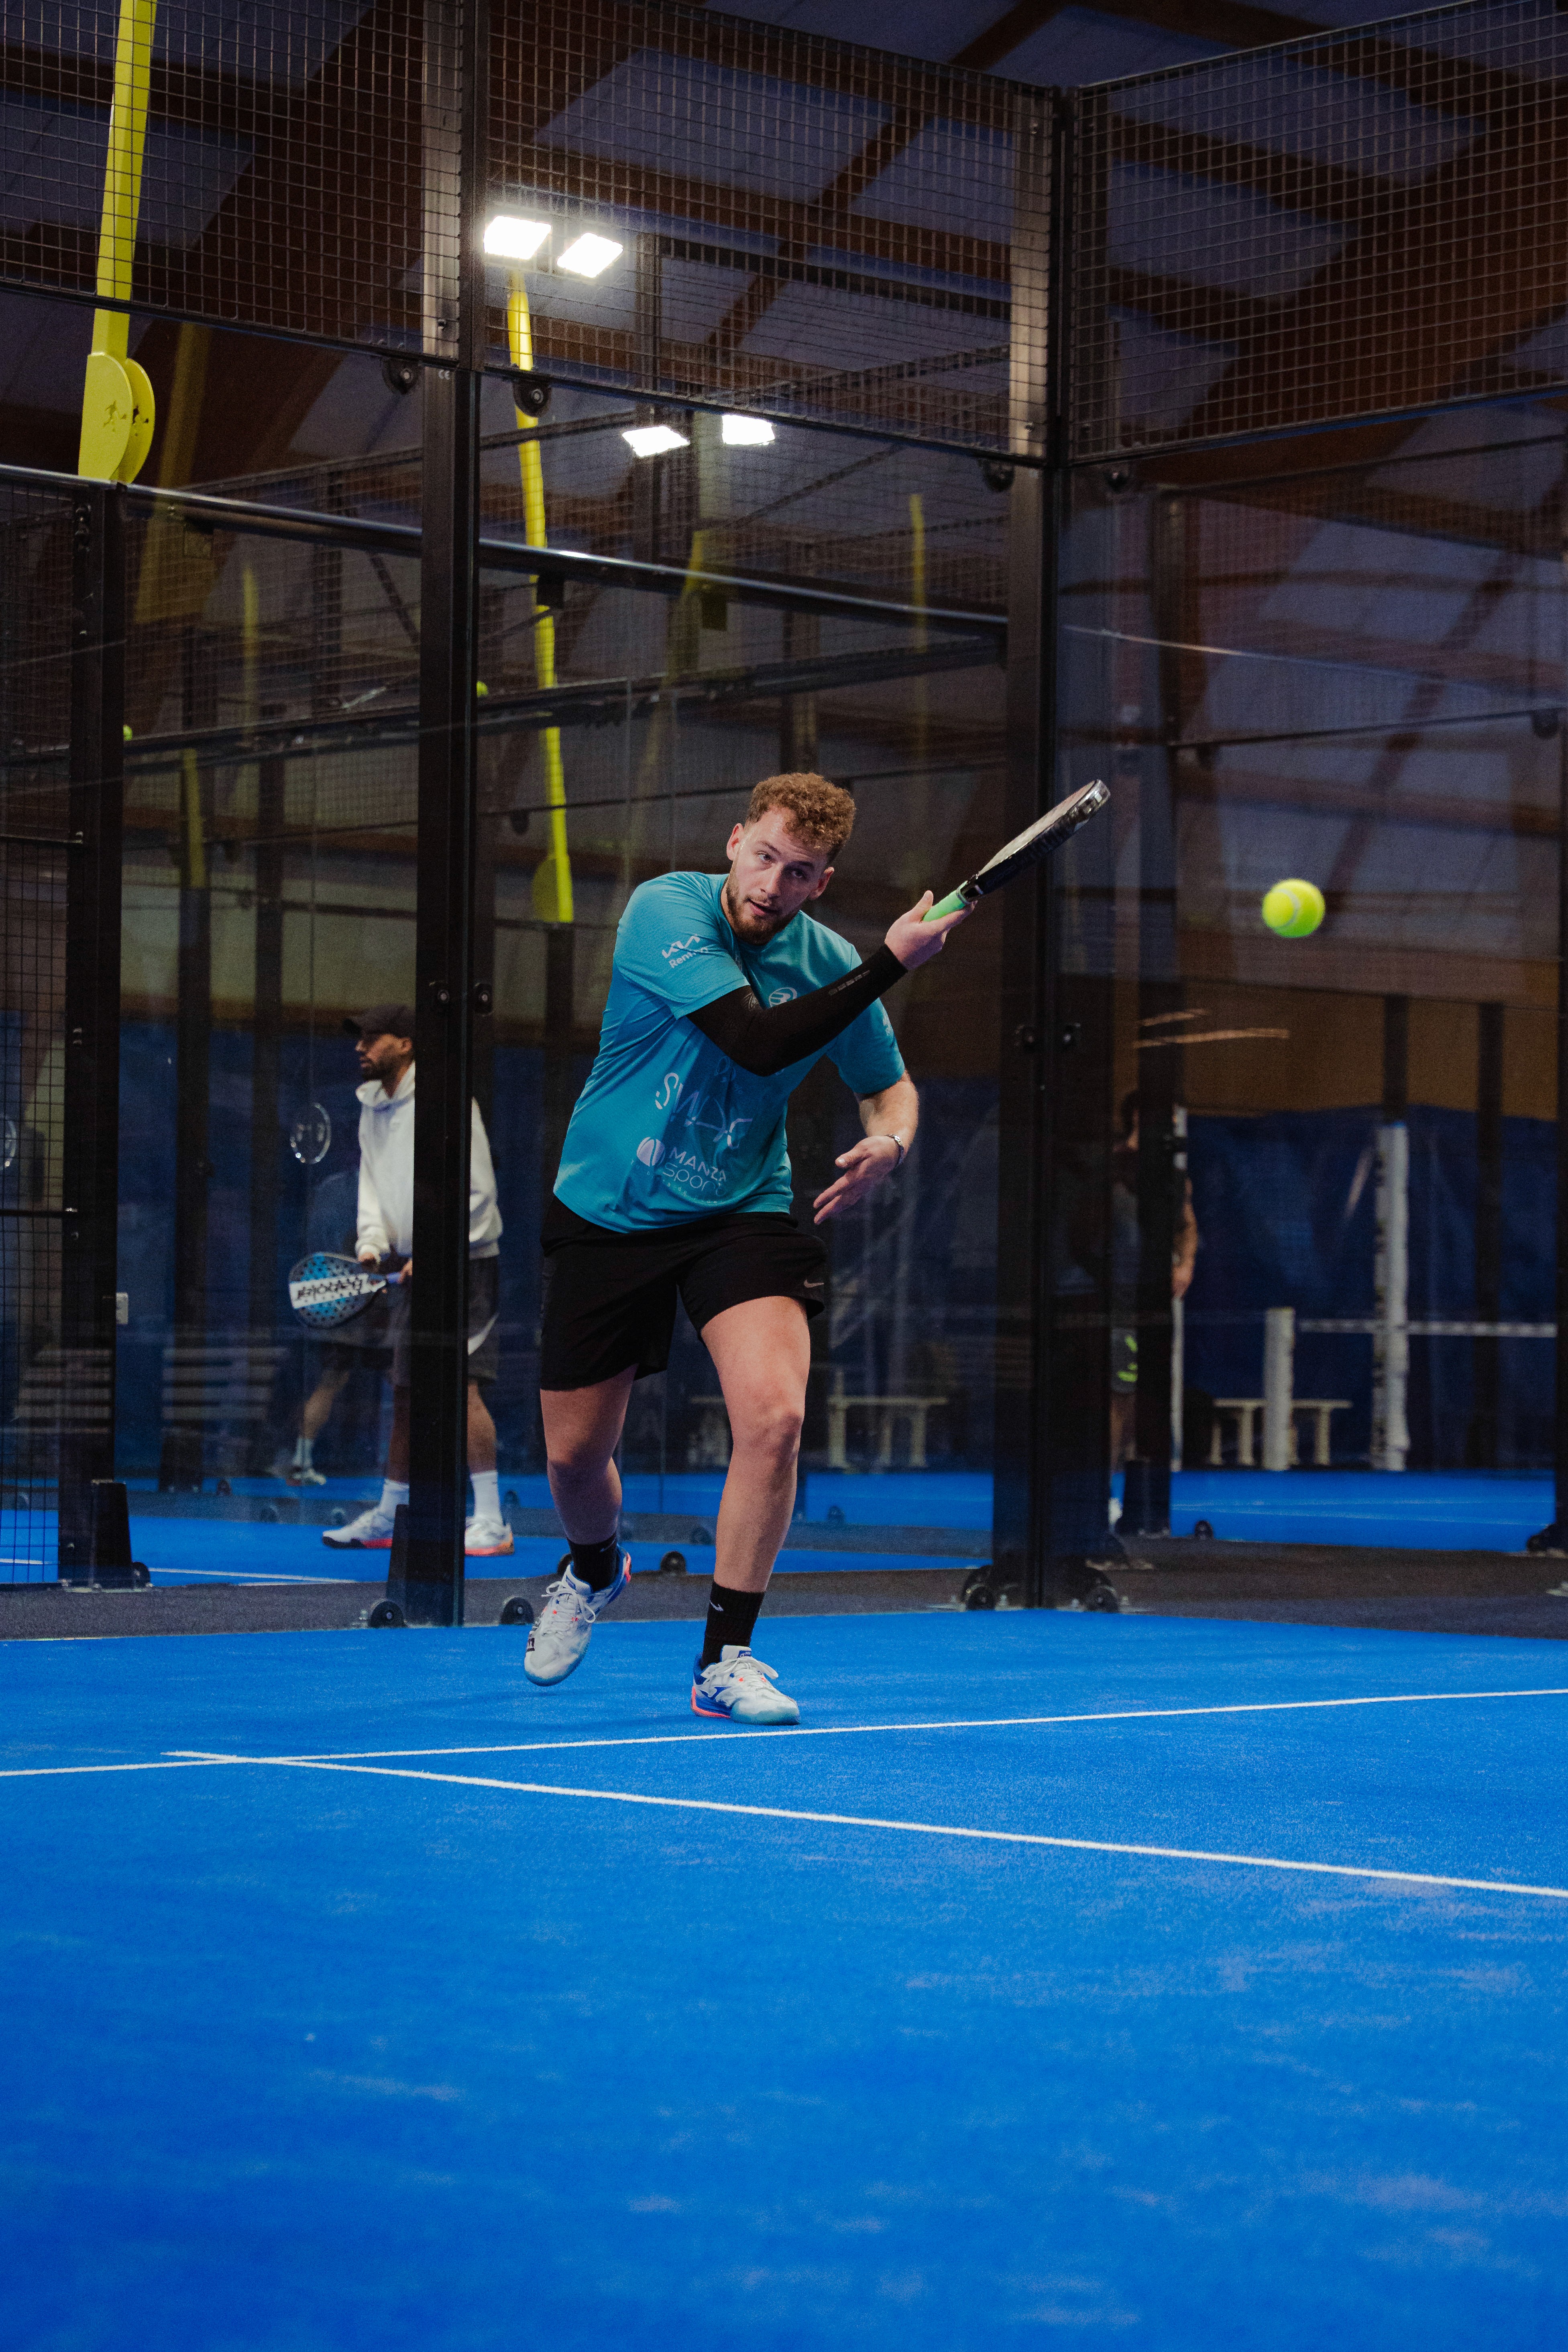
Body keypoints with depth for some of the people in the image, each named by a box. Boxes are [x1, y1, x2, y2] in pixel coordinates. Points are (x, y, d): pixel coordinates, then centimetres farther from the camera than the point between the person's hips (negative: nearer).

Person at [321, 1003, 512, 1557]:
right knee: (405, 1392, 11)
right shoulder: (373, 1109, 13)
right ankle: (387, 1516, 19)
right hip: (409, 1267, 8)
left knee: (461, 1382, -16)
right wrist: (373, 1244, -2)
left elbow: (477, 1191, -13)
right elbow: (372, 1184, 16)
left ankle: (491, 1521, -18)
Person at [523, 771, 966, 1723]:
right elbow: (759, 1042, -31)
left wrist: (890, 1140, -13)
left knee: (774, 1413, -23)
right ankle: (595, 1570, 46)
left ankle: (724, 1660, -9)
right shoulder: (666, 911, -19)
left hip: (742, 1214, 1)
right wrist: (892, 964, -31)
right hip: (608, 1211, -1)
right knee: (575, 1455, 8)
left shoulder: (828, 961, -6)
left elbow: (889, 1082, 10)